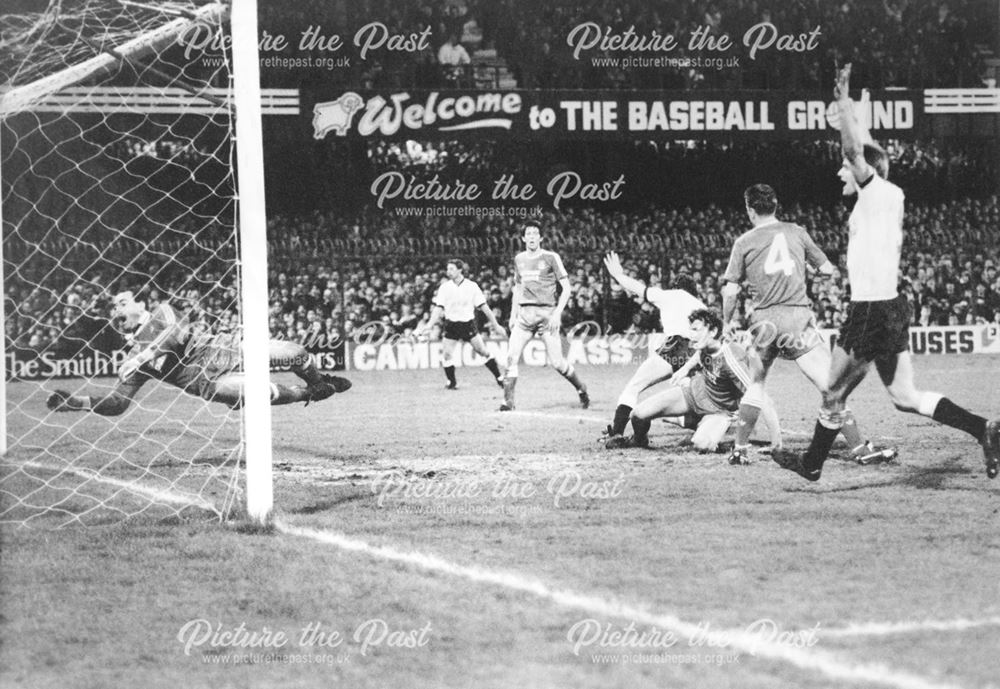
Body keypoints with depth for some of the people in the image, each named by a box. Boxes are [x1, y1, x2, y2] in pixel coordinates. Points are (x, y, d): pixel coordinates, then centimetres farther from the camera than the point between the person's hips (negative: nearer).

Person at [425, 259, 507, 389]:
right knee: (447, 354, -8)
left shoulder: (472, 286, -5)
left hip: (468, 324, -1)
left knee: (483, 351, -2)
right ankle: (452, 382, 10)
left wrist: (496, 325, 0)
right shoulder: (445, 287, -1)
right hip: (451, 324, 1)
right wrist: (430, 325, -12)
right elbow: (438, 308, -1)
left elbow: (484, 307, -2)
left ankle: (499, 378, 10)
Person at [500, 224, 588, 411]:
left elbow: (566, 288, -2)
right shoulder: (519, 259, 13)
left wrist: (557, 313, -12)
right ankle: (508, 401, -8)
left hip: (547, 313, -4)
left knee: (556, 362, -5)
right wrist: (513, 315, 16)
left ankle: (581, 388, 19)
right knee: (511, 357, -11)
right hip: (524, 313, 4)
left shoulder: (551, 257, -1)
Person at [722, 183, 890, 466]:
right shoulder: (796, 232, 9)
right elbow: (828, 270, 14)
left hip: (763, 319, 1)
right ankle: (860, 448, -10)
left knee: (755, 384, 19)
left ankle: (740, 450, 17)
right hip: (798, 317, -1)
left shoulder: (744, 242, 7)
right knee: (831, 385, -4)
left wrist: (727, 324, 18)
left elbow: (730, 292, 5)